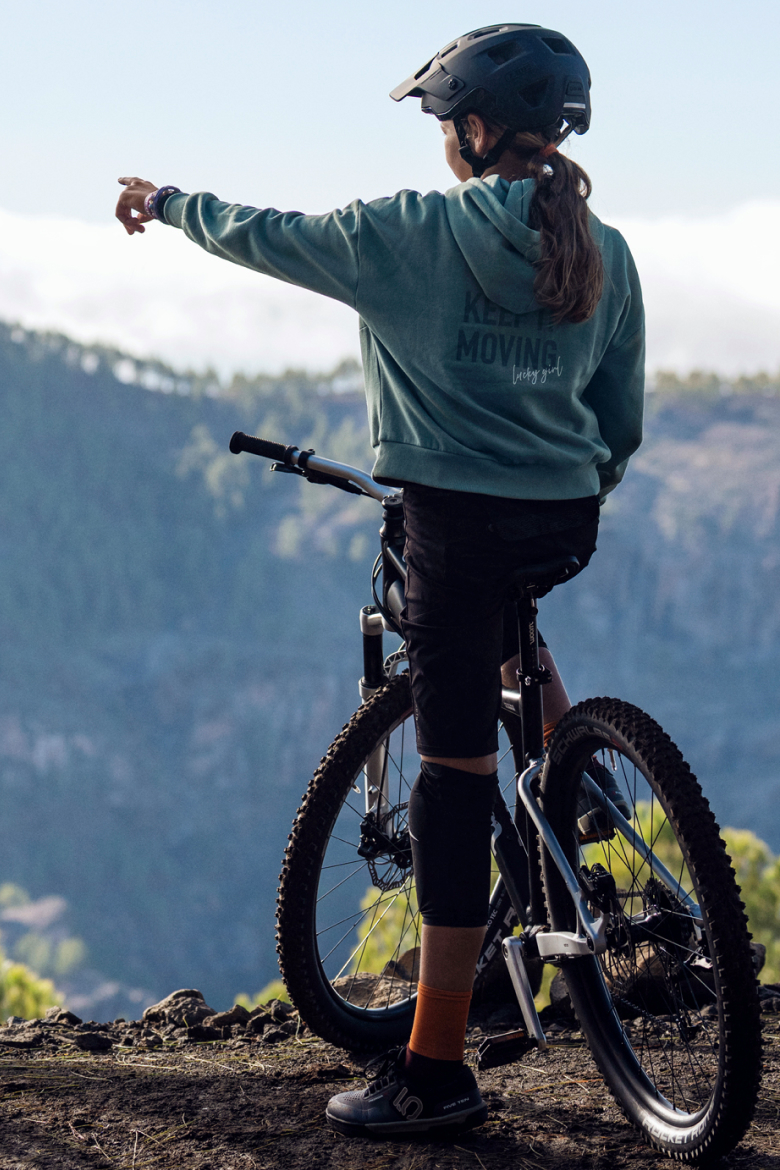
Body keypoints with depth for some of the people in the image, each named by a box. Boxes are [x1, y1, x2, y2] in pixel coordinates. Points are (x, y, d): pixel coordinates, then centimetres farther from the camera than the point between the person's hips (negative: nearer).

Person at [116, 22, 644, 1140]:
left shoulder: (414, 233, -7)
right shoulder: (605, 254, 5)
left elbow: (265, 236, 7)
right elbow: (622, 424, 11)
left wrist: (166, 200, 25)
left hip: (459, 522, -5)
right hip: (565, 522, 5)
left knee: (456, 776, -4)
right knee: (506, 617, 41)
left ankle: (435, 1071, 0)